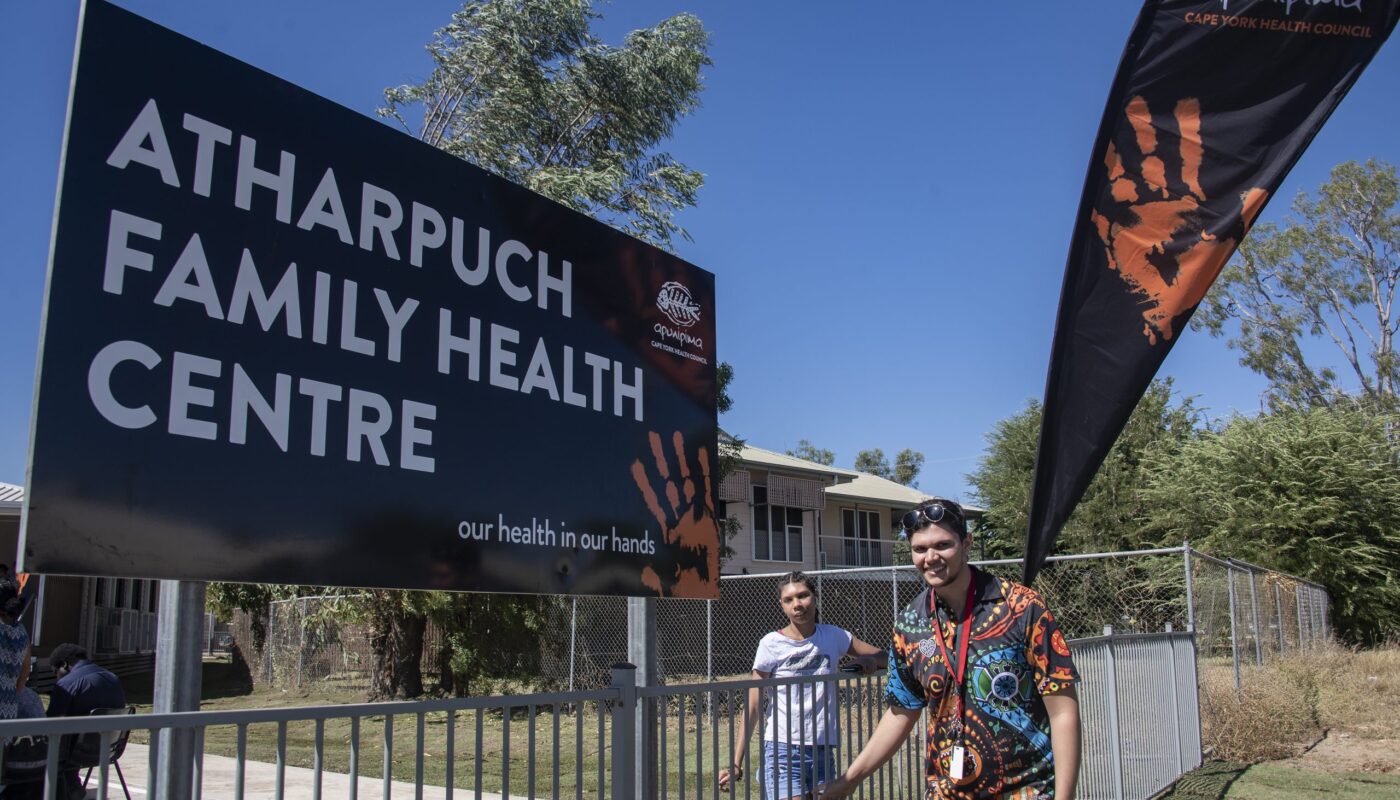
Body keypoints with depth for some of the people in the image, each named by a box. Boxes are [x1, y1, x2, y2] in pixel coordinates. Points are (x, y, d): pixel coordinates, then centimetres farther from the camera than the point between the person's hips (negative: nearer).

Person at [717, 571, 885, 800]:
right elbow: (752, 706, -4)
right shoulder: (772, 644, -4)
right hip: (783, 749, -4)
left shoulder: (833, 636, 6)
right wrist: (736, 764, -9)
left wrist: (868, 662, -11)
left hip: (823, 751, 4)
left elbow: (883, 657, 13)